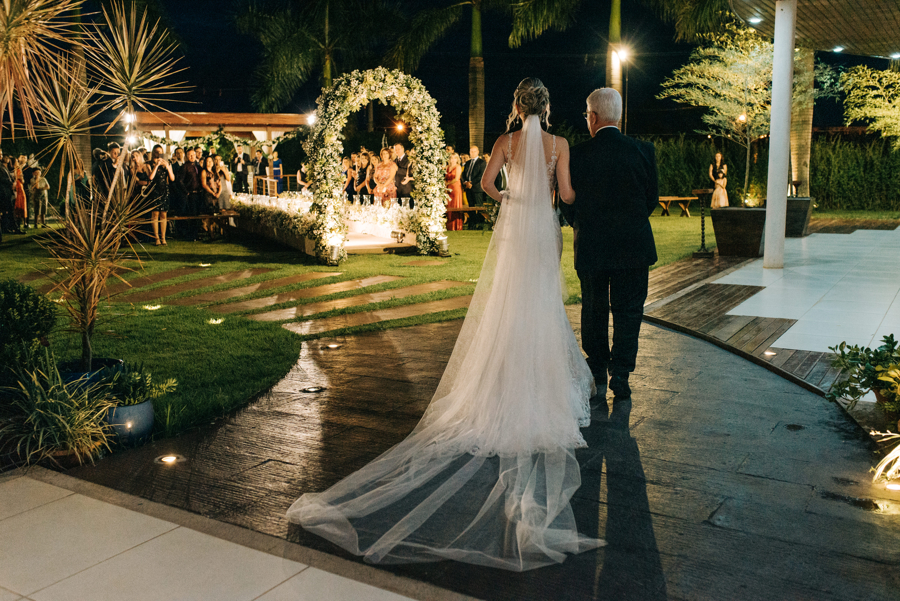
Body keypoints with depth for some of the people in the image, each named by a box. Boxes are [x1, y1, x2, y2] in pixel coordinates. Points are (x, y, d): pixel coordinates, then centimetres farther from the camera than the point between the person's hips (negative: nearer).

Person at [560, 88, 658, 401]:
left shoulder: (578, 154, -9)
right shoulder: (643, 150, -5)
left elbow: (567, 202, 0)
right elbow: (652, 198, 5)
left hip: (590, 246, 0)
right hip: (634, 246, 0)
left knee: (593, 311, 14)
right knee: (628, 311, 10)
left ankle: (597, 378, 22)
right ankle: (620, 376, 11)